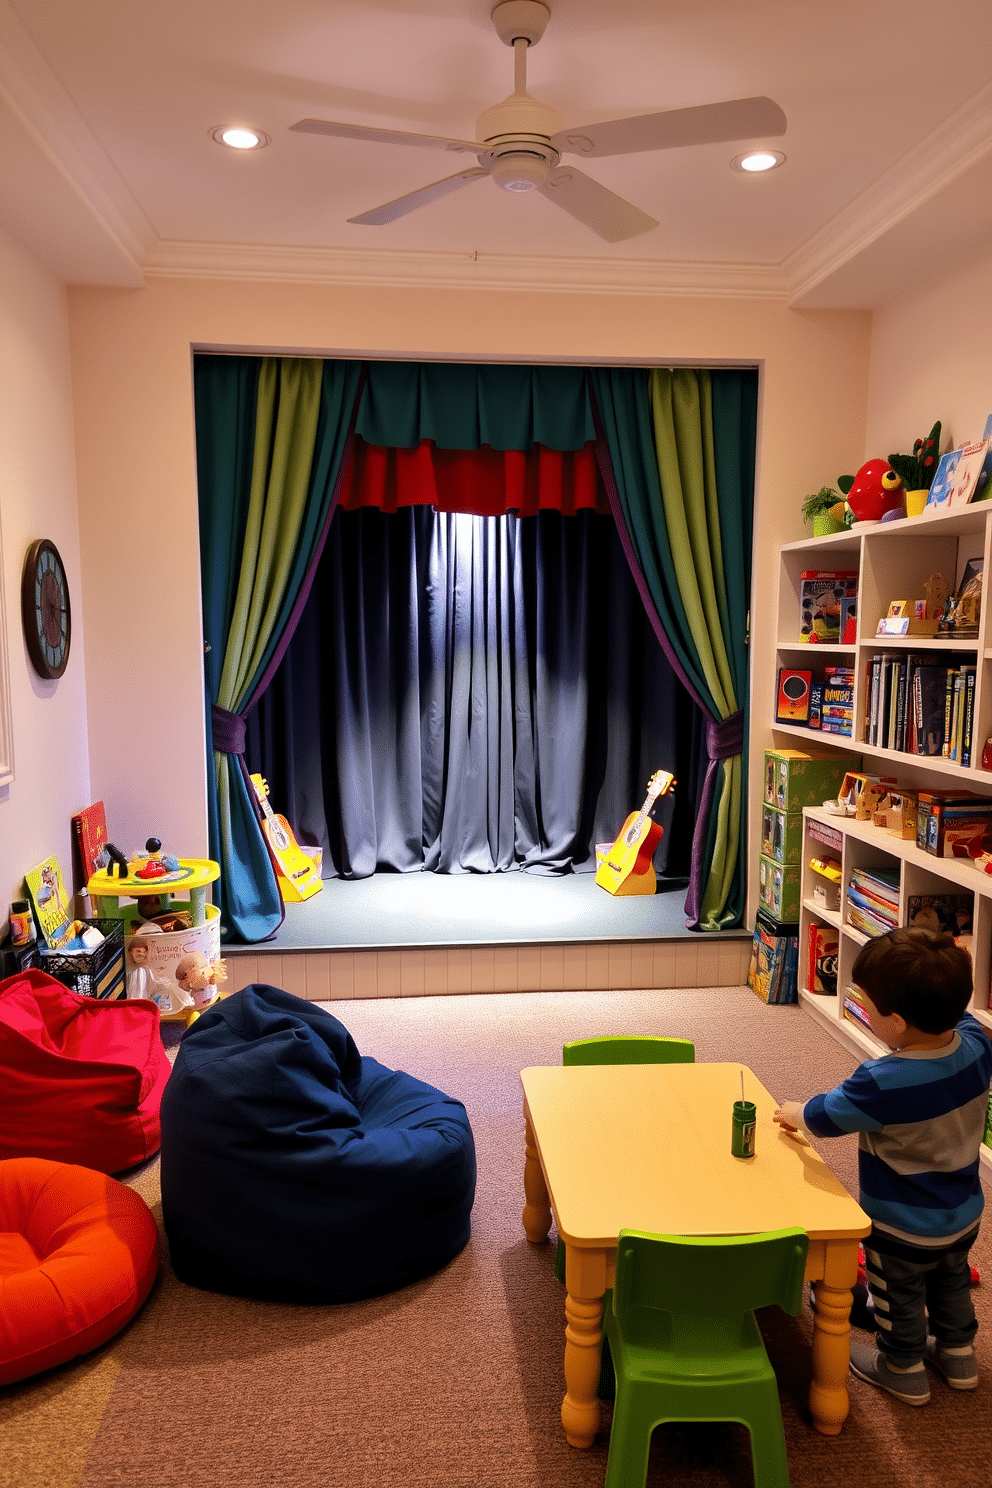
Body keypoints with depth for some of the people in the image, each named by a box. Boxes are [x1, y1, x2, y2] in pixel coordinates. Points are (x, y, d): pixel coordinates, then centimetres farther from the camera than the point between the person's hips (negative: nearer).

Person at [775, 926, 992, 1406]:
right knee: (952, 1283, 31)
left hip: (901, 1229, -6)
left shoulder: (881, 1084, -39)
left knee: (899, 1298, 21)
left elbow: (823, 1117, -20)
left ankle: (903, 1369, 41)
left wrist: (794, 1113, -1)